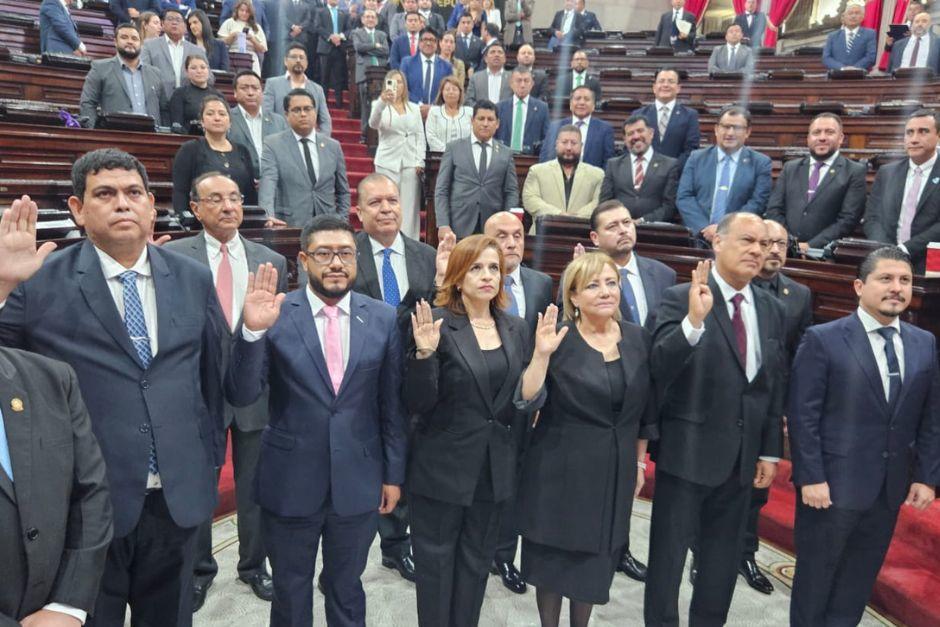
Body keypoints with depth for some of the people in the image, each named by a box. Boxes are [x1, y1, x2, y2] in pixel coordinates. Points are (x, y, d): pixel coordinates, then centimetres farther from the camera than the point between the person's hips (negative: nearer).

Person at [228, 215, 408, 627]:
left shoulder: (383, 319, -4)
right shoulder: (275, 315, -10)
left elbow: (393, 403, 1)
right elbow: (241, 396, -14)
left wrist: (394, 473, 3)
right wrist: (252, 331, -29)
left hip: (358, 482, 1)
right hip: (289, 482, 0)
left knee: (346, 588, 22)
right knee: (289, 592, 22)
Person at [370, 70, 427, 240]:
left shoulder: (414, 108, 17)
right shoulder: (380, 106, 6)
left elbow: (420, 136, 13)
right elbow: (373, 123, -16)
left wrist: (420, 161, -1)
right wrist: (382, 101, -34)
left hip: (410, 164, 2)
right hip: (388, 163, -2)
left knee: (409, 207, 0)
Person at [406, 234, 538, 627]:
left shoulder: (516, 328, 3)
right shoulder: (436, 323, -13)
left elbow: (522, 396, 10)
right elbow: (417, 404, -16)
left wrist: (523, 439, 4)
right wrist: (424, 353, -29)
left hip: (496, 467, 5)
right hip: (443, 466, -4)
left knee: (477, 561, 20)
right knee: (436, 562, 12)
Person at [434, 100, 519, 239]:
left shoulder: (506, 153, 10)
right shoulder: (454, 148, 7)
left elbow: (511, 192, 9)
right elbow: (441, 190, 3)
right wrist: (443, 225, -8)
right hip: (459, 227, -1)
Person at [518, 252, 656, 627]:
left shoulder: (638, 339, 0)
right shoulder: (558, 340, -12)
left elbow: (645, 407, 9)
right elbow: (528, 399, -19)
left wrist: (639, 462, 12)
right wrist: (541, 354, -32)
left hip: (615, 469, 4)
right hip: (561, 467, -3)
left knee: (597, 558, 17)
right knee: (553, 555, 12)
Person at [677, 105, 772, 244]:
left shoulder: (761, 163, 9)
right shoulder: (696, 158, 12)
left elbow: (758, 203, 0)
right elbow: (684, 197, 3)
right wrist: (704, 228, -12)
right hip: (698, 235, 1)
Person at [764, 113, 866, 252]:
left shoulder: (855, 172, 6)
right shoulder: (790, 168, 15)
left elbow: (848, 219, -3)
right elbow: (773, 209, 9)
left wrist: (811, 246, -14)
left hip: (825, 252, -2)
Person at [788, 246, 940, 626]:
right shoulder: (823, 339, -10)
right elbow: (802, 416, -12)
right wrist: (810, 478, -15)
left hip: (890, 488, 5)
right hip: (832, 484, -5)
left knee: (859, 580, 18)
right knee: (815, 576, 10)